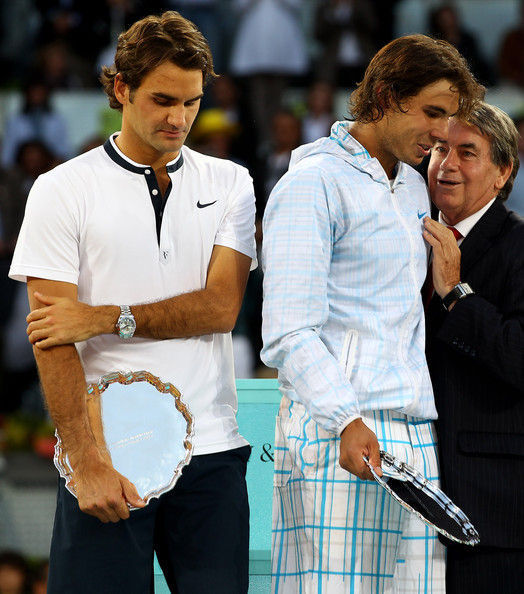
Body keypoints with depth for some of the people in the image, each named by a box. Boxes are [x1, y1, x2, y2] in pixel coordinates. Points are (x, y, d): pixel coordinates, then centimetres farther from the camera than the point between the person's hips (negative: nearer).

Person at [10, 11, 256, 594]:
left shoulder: (229, 184, 10)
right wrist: (87, 461, -14)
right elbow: (52, 339, -5)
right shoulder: (62, 190, 1)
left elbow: (221, 305, -2)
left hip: (211, 452, 2)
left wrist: (102, 319, -10)